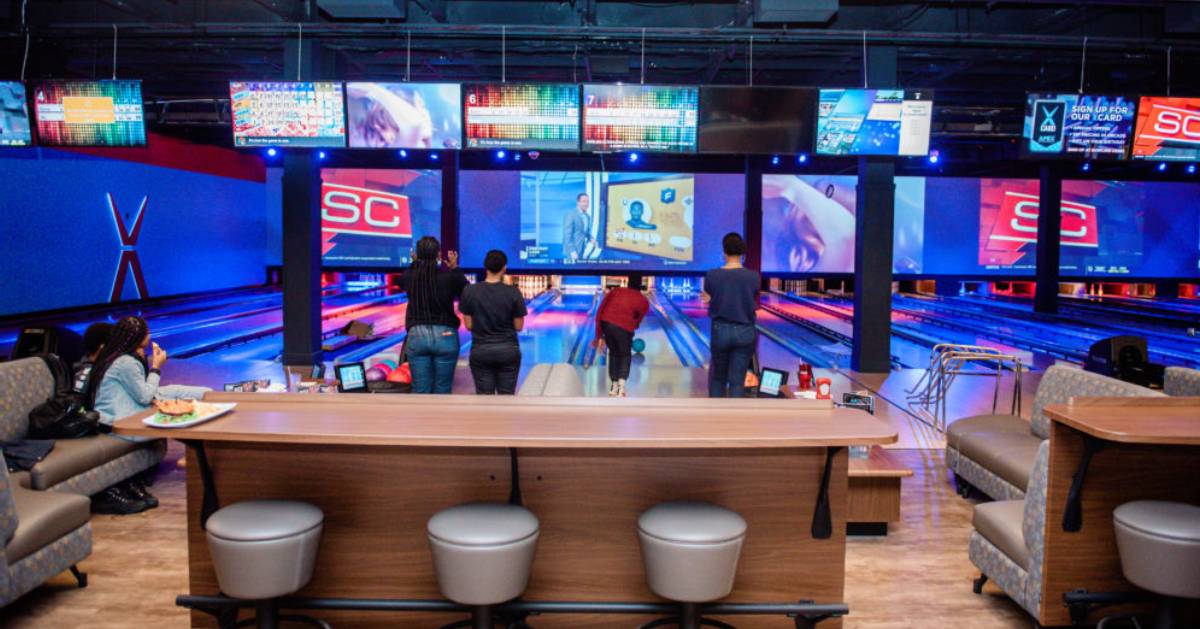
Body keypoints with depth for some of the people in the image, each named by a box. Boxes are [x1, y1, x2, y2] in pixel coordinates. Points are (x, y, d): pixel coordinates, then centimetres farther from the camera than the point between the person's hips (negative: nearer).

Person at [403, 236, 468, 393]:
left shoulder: (409, 276, 0)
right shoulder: (449, 276, -7)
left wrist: (416, 264, 20)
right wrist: (455, 268, 12)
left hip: (417, 336, 2)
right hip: (445, 336, -2)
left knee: (420, 391, 4)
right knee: (442, 391, 6)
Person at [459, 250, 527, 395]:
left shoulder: (469, 291, -6)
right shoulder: (513, 292, -9)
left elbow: (469, 325, -2)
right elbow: (518, 326, -4)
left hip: (481, 351, 1)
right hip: (508, 350, 0)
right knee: (506, 396, 9)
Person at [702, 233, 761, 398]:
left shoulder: (712, 275, -9)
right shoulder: (753, 277, -7)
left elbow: (712, 309, 0)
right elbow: (752, 306, 2)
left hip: (720, 331, 0)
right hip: (745, 332, 0)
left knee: (718, 378, 19)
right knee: (737, 382, 5)